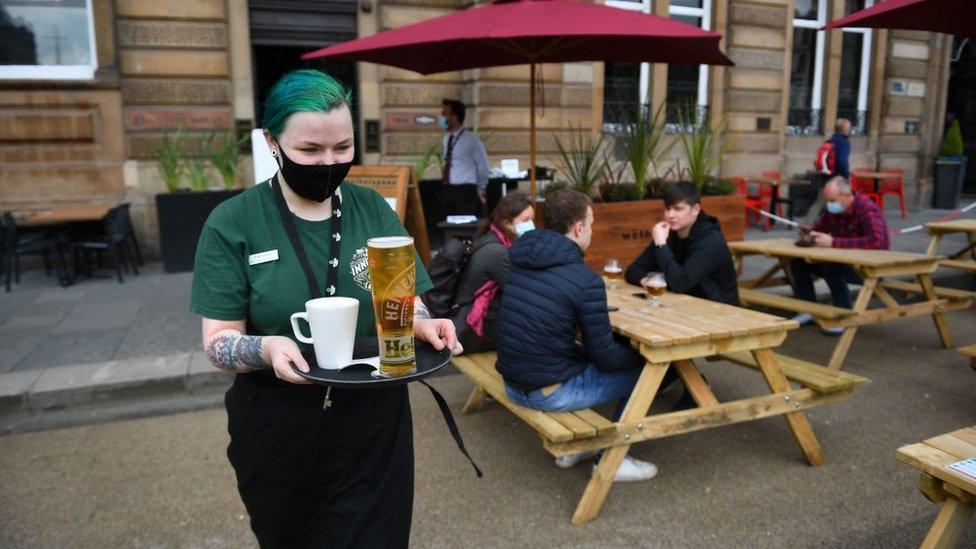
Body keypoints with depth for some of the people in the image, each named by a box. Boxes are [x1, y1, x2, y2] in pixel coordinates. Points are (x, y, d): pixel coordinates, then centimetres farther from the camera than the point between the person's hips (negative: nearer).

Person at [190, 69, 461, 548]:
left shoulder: (373, 210, -1)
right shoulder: (233, 224, -8)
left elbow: (407, 304, 3)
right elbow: (218, 343, -10)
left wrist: (422, 324, -20)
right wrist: (266, 349, -31)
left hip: (374, 425, 1)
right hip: (278, 433, -1)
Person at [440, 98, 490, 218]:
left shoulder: (471, 138, -8)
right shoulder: (446, 139, 11)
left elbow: (483, 166, -2)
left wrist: (480, 191, 7)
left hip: (465, 191, -6)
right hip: (447, 191, 6)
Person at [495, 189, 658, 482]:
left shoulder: (515, 257, 0)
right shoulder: (586, 281, -21)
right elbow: (605, 357, -13)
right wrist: (641, 354, 7)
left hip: (513, 384, 7)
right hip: (551, 393, -7)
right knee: (641, 371, 10)